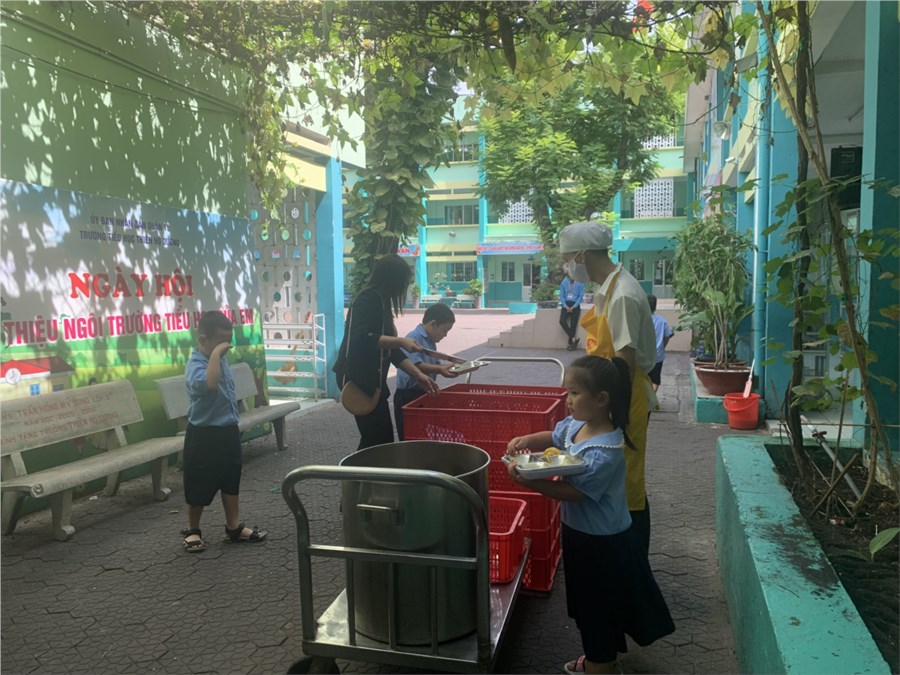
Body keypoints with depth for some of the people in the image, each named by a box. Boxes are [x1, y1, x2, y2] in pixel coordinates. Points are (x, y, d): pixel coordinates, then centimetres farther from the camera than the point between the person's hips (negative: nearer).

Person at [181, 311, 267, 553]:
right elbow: (209, 384, -45)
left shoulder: (222, 361, 6)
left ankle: (234, 527, 27)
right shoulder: (195, 365, -21)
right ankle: (192, 531, 25)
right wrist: (215, 354, -36)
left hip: (229, 430, 8)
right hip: (204, 434, -8)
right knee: (199, 487, 7)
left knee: (232, 481, 15)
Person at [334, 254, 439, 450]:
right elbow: (362, 338, -26)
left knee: (376, 440, 14)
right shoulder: (369, 299, -12)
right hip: (360, 380, -10)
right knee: (380, 440, -8)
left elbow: (388, 347, 16)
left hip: (371, 380, 10)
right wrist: (400, 341, -31)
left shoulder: (380, 302, 17)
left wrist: (417, 374, 10)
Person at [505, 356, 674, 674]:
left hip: (603, 543, -9)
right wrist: (526, 441, -7)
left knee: (599, 610, 11)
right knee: (589, 605, 27)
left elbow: (573, 492, -30)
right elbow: (553, 437, 13)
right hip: (581, 532, 9)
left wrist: (526, 480, -36)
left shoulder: (605, 452, -31)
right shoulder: (576, 424, -5)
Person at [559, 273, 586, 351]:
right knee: (562, 321, -17)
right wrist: (566, 306, -8)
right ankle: (573, 338, -9)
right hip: (566, 305, 2)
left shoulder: (580, 283, -4)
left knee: (573, 324, -3)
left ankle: (570, 343, 6)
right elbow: (561, 295, 5)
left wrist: (573, 307, -12)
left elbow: (581, 296, -4)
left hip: (575, 305, -2)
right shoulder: (564, 282, 5)